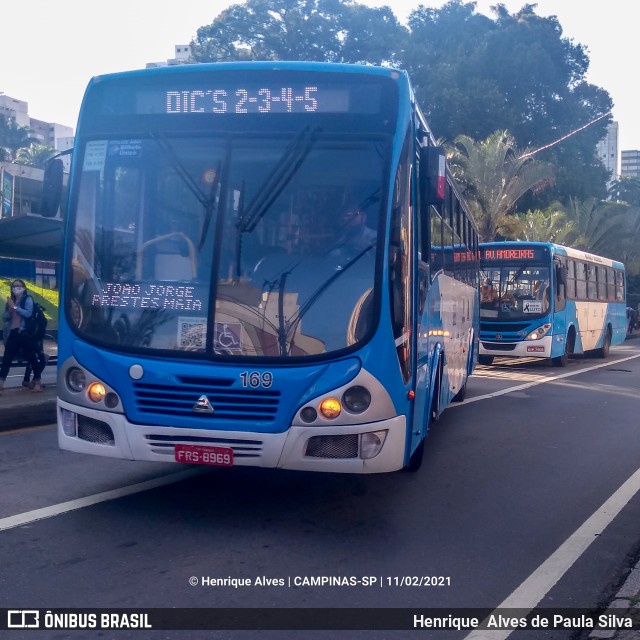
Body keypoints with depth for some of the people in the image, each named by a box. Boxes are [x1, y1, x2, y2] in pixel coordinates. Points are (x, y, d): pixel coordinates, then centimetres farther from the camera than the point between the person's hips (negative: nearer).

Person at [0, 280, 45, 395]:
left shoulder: (28, 299, 0)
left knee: (31, 358, 0)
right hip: (12, 333, 5)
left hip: (25, 333, -5)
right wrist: (9, 309, -5)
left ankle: (37, 383, 9)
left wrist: (15, 307, -14)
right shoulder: (10, 301, 15)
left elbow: (28, 313, -16)